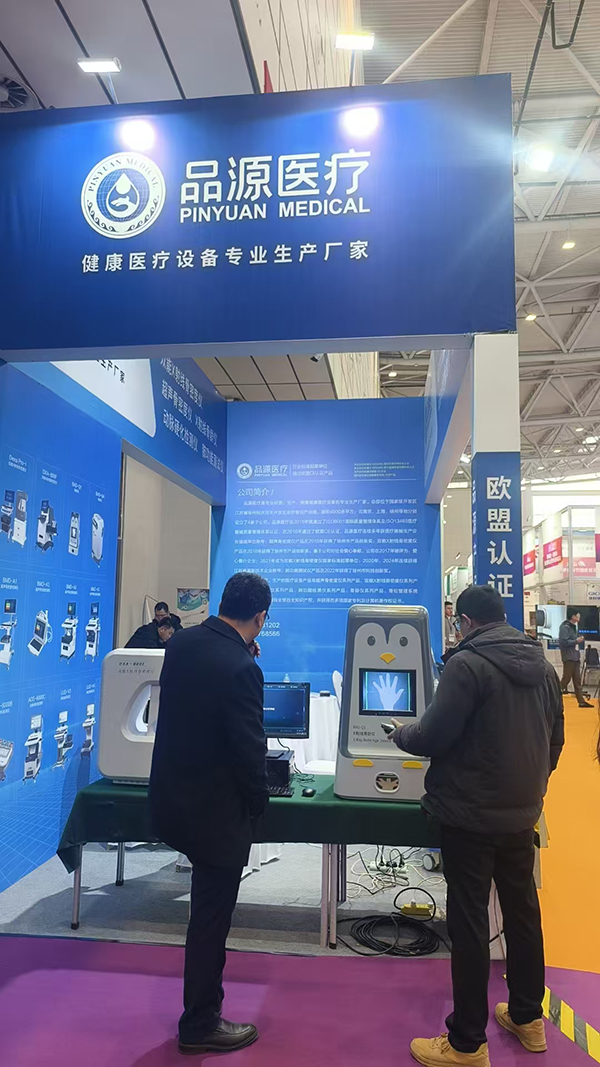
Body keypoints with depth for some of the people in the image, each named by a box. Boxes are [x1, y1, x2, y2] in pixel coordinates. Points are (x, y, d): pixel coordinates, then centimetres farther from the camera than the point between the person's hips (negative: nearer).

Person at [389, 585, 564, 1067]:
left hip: (471, 814, -7)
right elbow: (555, 739, 12)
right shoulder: (542, 664, 4)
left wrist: (401, 733, 1)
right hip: (522, 812, 7)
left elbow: (433, 736, -20)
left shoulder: (468, 663, -18)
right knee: (523, 910, 20)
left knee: (469, 920, 4)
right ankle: (527, 1019, 36)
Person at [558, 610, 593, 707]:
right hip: (568, 657, -9)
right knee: (566, 678, -4)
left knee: (577, 680, 9)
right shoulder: (565, 627, -13)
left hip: (576, 657, 9)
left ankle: (581, 701, 11)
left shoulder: (573, 627, 15)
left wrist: (581, 640, 6)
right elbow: (564, 642, -22)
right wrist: (576, 641, -16)